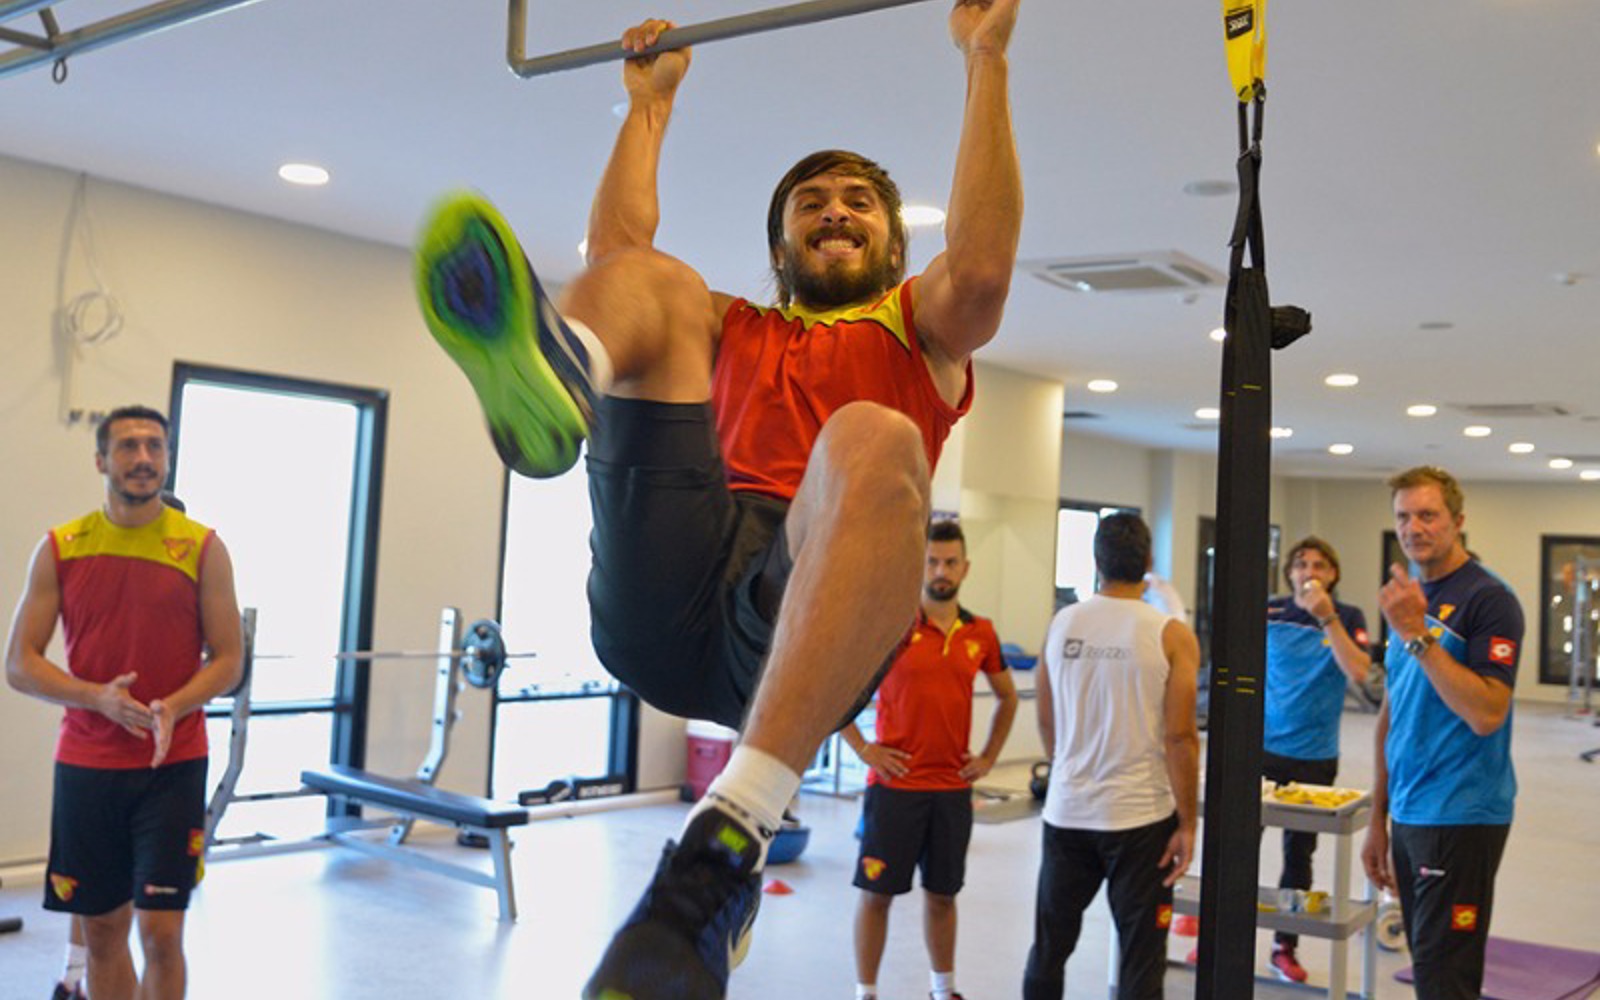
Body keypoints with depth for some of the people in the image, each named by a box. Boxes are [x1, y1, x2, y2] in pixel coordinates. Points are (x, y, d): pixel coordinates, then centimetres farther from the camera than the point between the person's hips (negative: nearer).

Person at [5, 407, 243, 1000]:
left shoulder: (202, 548, -1)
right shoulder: (60, 548, 3)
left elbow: (227, 661, -1)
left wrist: (171, 708, -19)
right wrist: (99, 698, -17)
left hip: (173, 765, -2)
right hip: (85, 765, 2)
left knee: (161, 932, -4)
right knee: (101, 929, 12)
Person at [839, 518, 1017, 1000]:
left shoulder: (980, 633, 4)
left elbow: (1007, 697, 21)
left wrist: (989, 756, 10)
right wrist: (864, 749, -10)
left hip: (953, 787, 4)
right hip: (895, 784, -4)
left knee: (942, 893, 16)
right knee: (877, 892, 4)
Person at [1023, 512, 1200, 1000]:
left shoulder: (1061, 624, 0)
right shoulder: (1172, 636, -10)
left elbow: (1046, 723, 8)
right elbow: (1179, 736, -12)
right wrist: (1188, 823, -4)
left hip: (1066, 811, 3)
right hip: (1141, 815, -3)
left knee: (1049, 946, 16)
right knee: (1141, 957, 7)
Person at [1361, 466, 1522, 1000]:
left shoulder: (1488, 598, -11)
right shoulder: (1409, 599, 13)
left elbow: (1487, 715, -21)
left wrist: (1417, 635, -23)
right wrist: (1378, 820, 16)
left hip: (1463, 817, -7)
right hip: (1408, 817, 7)